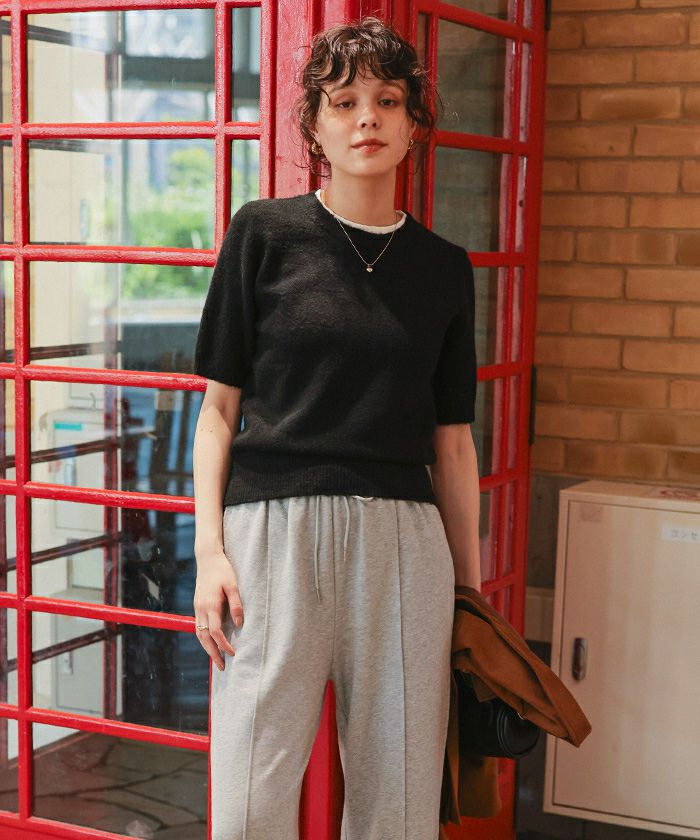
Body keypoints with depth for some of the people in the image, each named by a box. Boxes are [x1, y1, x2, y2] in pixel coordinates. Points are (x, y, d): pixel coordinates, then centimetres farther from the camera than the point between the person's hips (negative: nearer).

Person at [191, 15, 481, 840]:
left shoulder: (443, 267, 10)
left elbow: (451, 441, 13)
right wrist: (208, 547, -5)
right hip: (273, 530, -2)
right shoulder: (264, 231, 3)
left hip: (403, 543, 3)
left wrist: (469, 587, 14)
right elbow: (220, 406, 3)